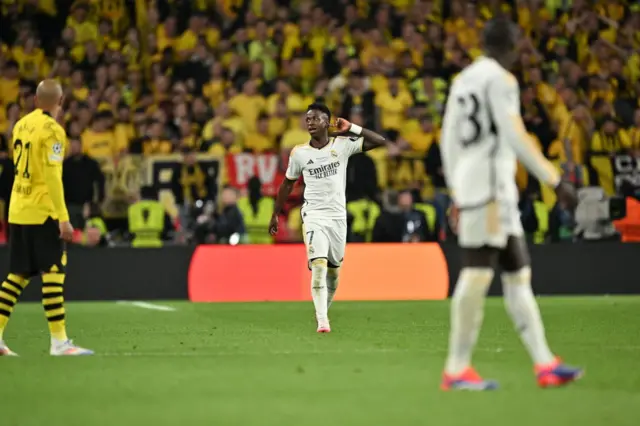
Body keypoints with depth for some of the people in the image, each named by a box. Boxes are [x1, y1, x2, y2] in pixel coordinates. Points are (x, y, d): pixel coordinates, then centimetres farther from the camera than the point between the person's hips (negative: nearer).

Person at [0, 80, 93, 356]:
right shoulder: (52, 130, -11)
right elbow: (53, 176, -17)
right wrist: (63, 218, -19)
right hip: (42, 211, -7)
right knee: (53, 273, -6)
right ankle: (59, 342, -9)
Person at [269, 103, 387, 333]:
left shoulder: (342, 145, -2)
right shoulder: (299, 153, 0)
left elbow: (379, 141, -6)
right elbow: (288, 184, 13)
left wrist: (351, 128, -12)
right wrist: (275, 215, 16)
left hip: (338, 217, 1)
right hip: (313, 217, -1)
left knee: (334, 271, 8)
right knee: (318, 266, -18)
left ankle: (323, 311, 30)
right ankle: (322, 320, -21)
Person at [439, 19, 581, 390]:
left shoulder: (463, 81, 18)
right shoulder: (501, 80, -8)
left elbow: (449, 141, 20)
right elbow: (515, 138, -16)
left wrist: (457, 193, 26)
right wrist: (556, 181, -16)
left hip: (468, 187, 10)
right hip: (490, 185, -10)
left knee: (518, 274, 9)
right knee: (478, 274, -10)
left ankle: (544, 363, 7)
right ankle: (457, 369, -10)